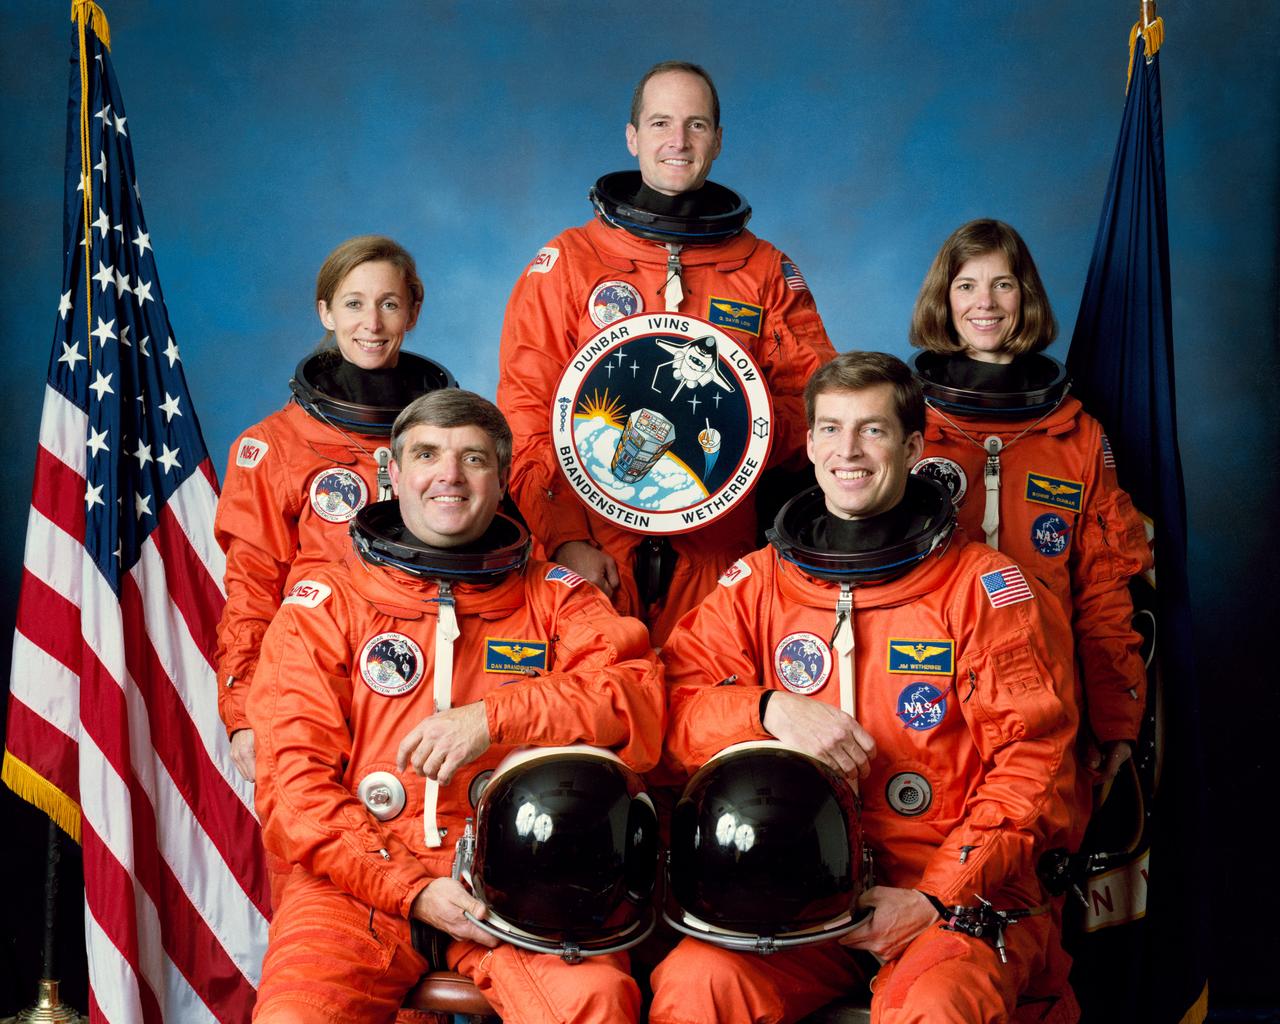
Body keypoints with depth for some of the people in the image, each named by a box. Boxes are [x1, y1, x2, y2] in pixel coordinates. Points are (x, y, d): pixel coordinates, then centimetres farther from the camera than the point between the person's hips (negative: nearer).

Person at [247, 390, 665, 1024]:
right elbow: (293, 780, 2)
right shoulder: (322, 605, 11)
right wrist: (410, 890, -11)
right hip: (361, 876, 0)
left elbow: (641, 706, -3)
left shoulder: (554, 597, 14)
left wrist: (495, 718, -16)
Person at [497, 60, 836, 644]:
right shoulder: (565, 262, 6)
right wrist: (564, 539, -11)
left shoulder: (767, 272, 11)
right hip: (594, 561, -1)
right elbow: (524, 414, 1)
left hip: (719, 559, 1)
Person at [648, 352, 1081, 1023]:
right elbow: (672, 704, 4)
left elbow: (1031, 765, -3)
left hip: (961, 893, -2)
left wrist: (937, 899, -12)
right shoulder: (756, 583, 11)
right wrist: (770, 709, -16)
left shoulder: (987, 590, 2)